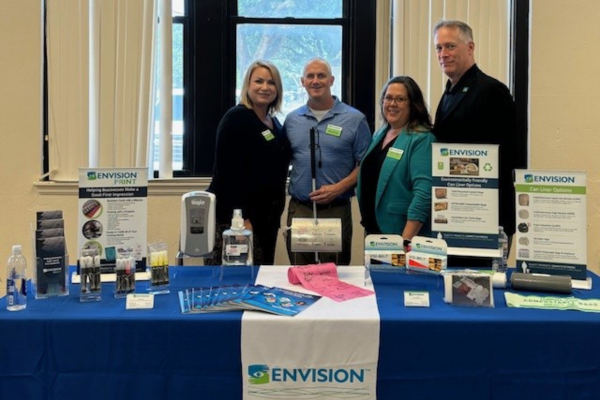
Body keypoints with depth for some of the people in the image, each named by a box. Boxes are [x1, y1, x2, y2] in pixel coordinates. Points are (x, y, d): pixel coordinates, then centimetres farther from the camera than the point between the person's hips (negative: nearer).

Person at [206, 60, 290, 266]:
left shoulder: (274, 123, 15)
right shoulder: (236, 118, -10)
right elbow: (229, 172, -17)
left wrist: (275, 215, 13)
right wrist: (242, 218, -20)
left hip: (267, 216, 8)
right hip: (234, 218, -8)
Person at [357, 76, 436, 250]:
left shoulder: (421, 139, -13)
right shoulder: (379, 135, 11)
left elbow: (423, 193, -22)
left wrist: (406, 240, -26)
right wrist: (368, 225, 13)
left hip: (404, 235, -7)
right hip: (374, 232, 7)